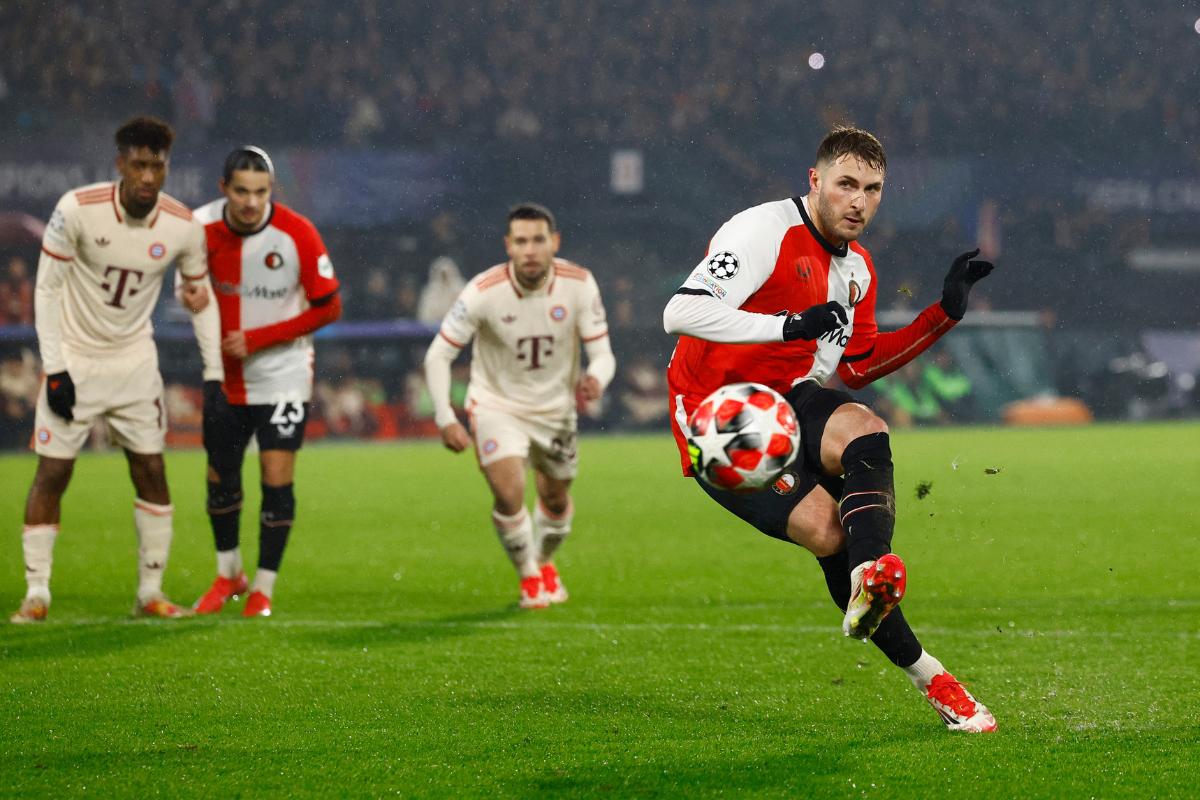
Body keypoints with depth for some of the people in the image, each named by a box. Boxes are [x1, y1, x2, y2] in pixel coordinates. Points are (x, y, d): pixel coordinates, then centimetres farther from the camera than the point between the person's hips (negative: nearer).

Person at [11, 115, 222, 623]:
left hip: (135, 361, 3)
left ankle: (151, 592, 11)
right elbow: (47, 290, -11)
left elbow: (199, 296, 5)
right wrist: (54, 369, -14)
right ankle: (36, 594, 5)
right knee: (52, 473, -3)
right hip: (74, 360, -3)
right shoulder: (78, 210, -19)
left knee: (151, 472, 1)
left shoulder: (182, 226, -10)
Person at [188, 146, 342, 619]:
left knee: (277, 480, -6)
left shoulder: (297, 234, -19)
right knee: (220, 477, 11)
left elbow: (328, 308, -12)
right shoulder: (203, 226, -9)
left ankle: (264, 588, 8)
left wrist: (257, 339, -16)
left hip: (282, 378, -3)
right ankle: (228, 575, 32)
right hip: (224, 377, 3)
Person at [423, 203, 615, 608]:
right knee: (509, 495, -21)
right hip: (496, 405, -3)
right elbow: (438, 355, -16)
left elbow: (602, 353, -14)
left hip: (555, 408, 3)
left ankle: (545, 564, 50)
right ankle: (529, 578, 6)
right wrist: (445, 419, -25)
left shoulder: (579, 285, -18)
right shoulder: (483, 292, -24)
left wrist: (595, 379, -38)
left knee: (556, 499, 17)